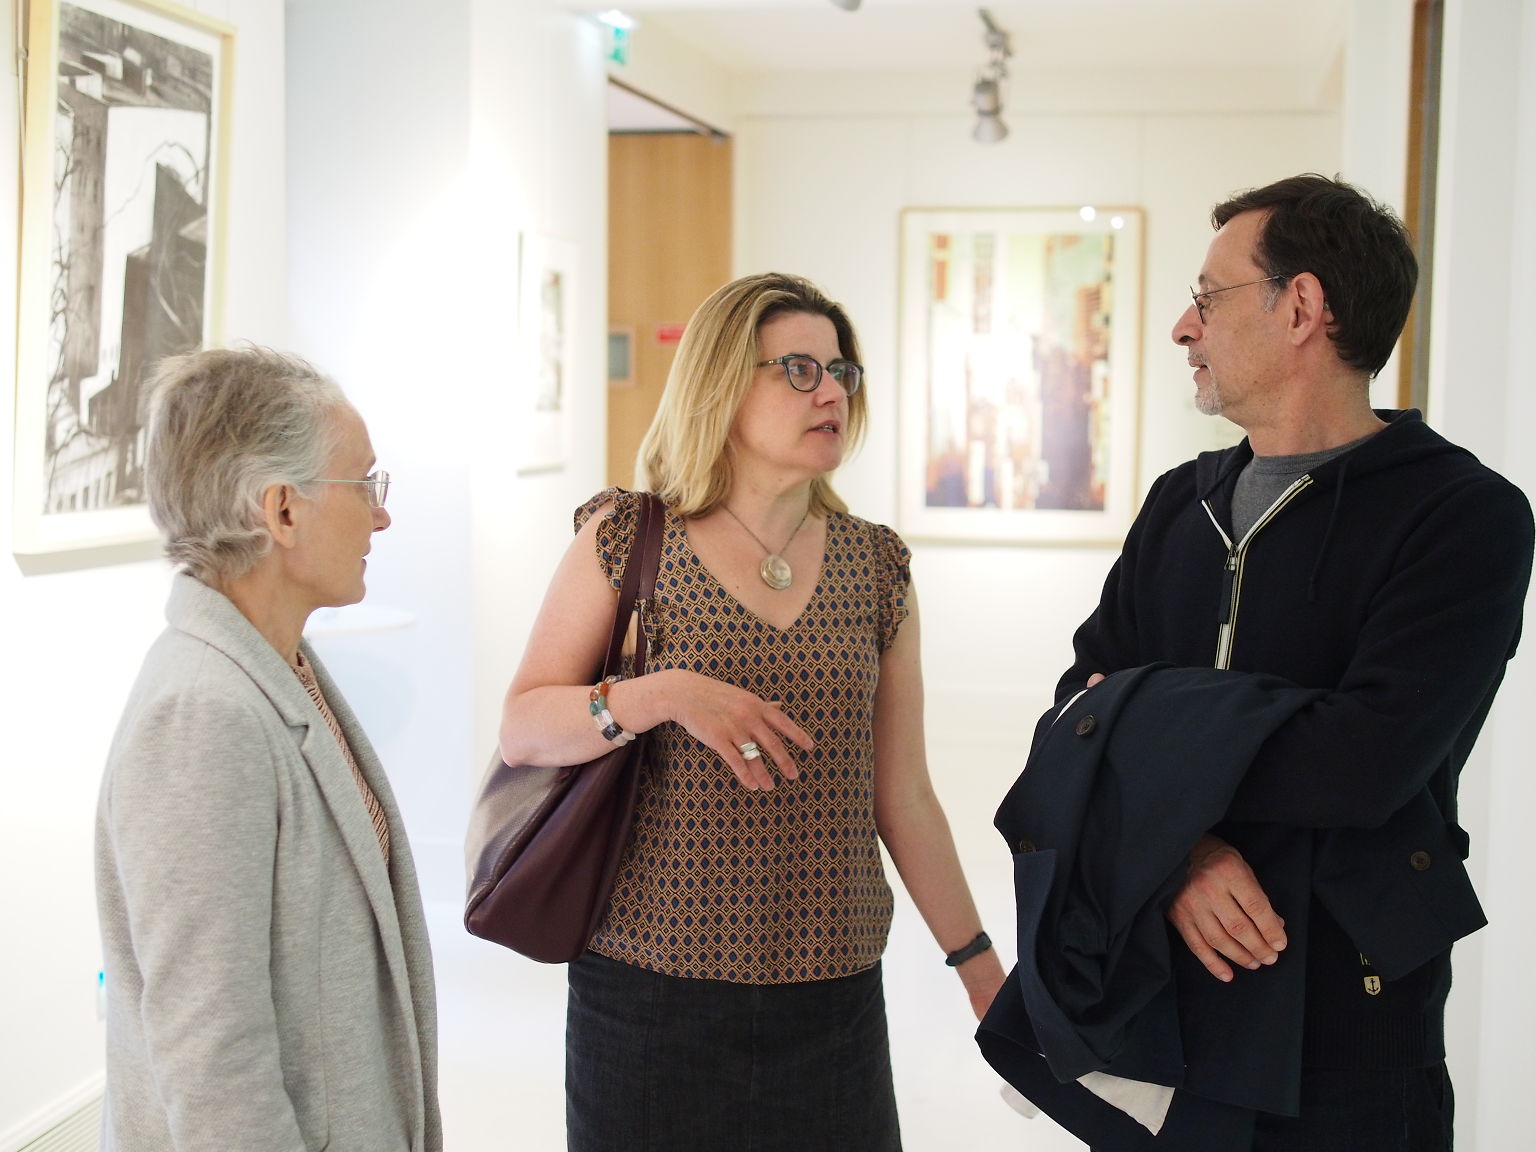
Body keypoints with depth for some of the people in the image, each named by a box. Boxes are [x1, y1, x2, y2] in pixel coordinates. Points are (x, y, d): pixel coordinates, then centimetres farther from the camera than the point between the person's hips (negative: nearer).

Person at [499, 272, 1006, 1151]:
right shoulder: (626, 541, -1)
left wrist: (981, 968, 10)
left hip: (830, 996, 3)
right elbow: (522, 730, -4)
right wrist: (664, 695, -21)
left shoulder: (878, 567, 7)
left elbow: (903, 796, 9)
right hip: (652, 985, -2)